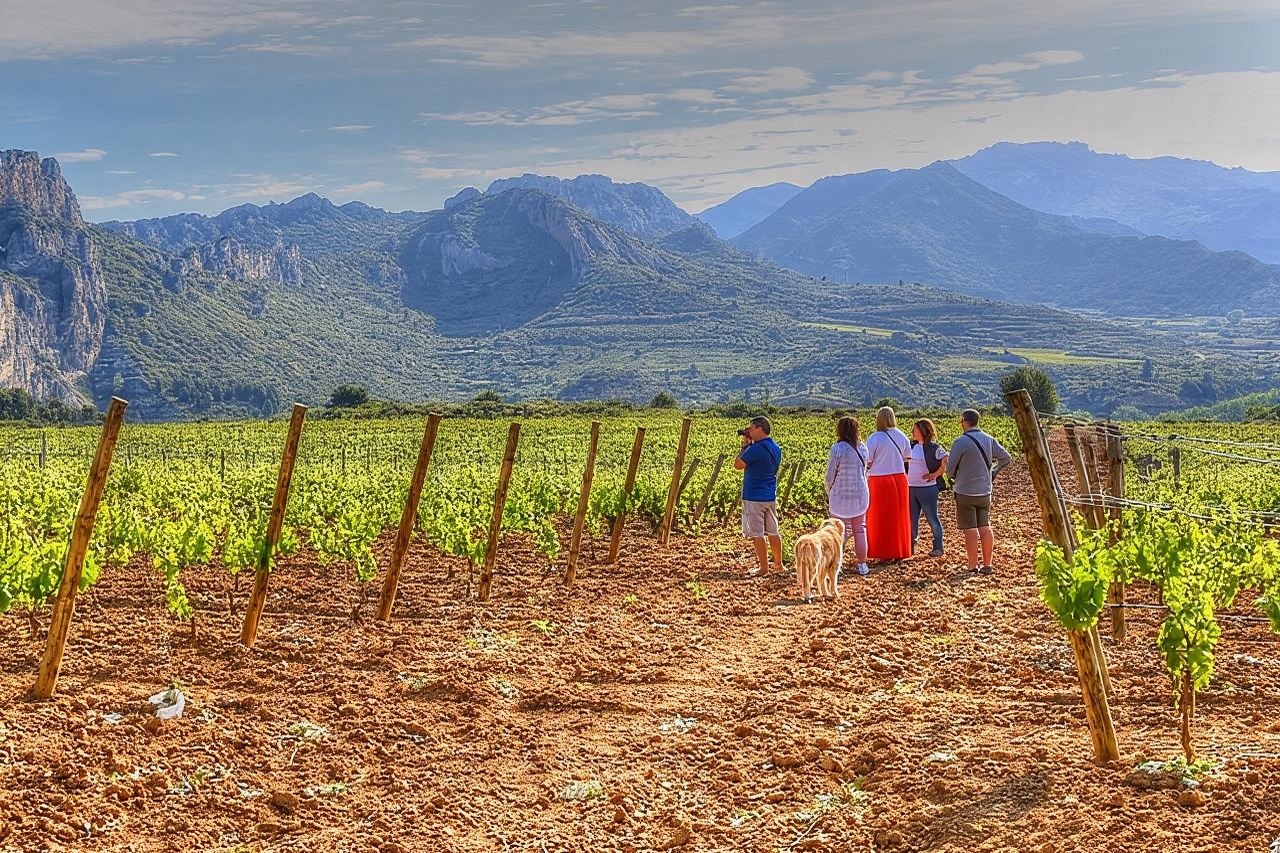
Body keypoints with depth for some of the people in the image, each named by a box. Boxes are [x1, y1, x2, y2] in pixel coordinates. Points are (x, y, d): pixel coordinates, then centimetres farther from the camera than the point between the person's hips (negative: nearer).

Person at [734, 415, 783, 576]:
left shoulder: (756, 448, -18)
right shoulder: (776, 448, 8)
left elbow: (738, 464, -10)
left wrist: (745, 445, -1)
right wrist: (750, 445, 12)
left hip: (754, 497, -8)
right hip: (771, 496, 8)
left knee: (757, 533, -1)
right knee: (773, 532, 15)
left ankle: (763, 567, 1)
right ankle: (779, 564, 22)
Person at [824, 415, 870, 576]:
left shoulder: (837, 448, -16)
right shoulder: (862, 448, 0)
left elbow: (830, 475, -10)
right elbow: (864, 471, 10)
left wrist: (829, 494, 5)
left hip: (840, 497, -5)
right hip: (861, 495, 5)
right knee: (860, 530, 15)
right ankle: (862, 564, 20)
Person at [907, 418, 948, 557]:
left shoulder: (935, 448, -10)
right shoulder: (913, 446, 9)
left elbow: (946, 464, -13)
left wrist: (935, 475, -14)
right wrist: (906, 477, 11)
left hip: (927, 488, -7)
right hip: (911, 488, 7)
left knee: (932, 519, 2)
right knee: (912, 519, 11)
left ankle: (938, 548, 12)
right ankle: (911, 547, 19)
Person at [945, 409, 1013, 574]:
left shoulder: (960, 442, -16)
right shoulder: (989, 440, 3)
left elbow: (950, 469, -10)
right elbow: (1006, 458, 9)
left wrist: (953, 477, 12)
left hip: (965, 492, -5)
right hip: (985, 491, 5)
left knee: (971, 530, -2)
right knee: (985, 528, 10)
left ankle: (973, 567, 2)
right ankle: (987, 565, 13)